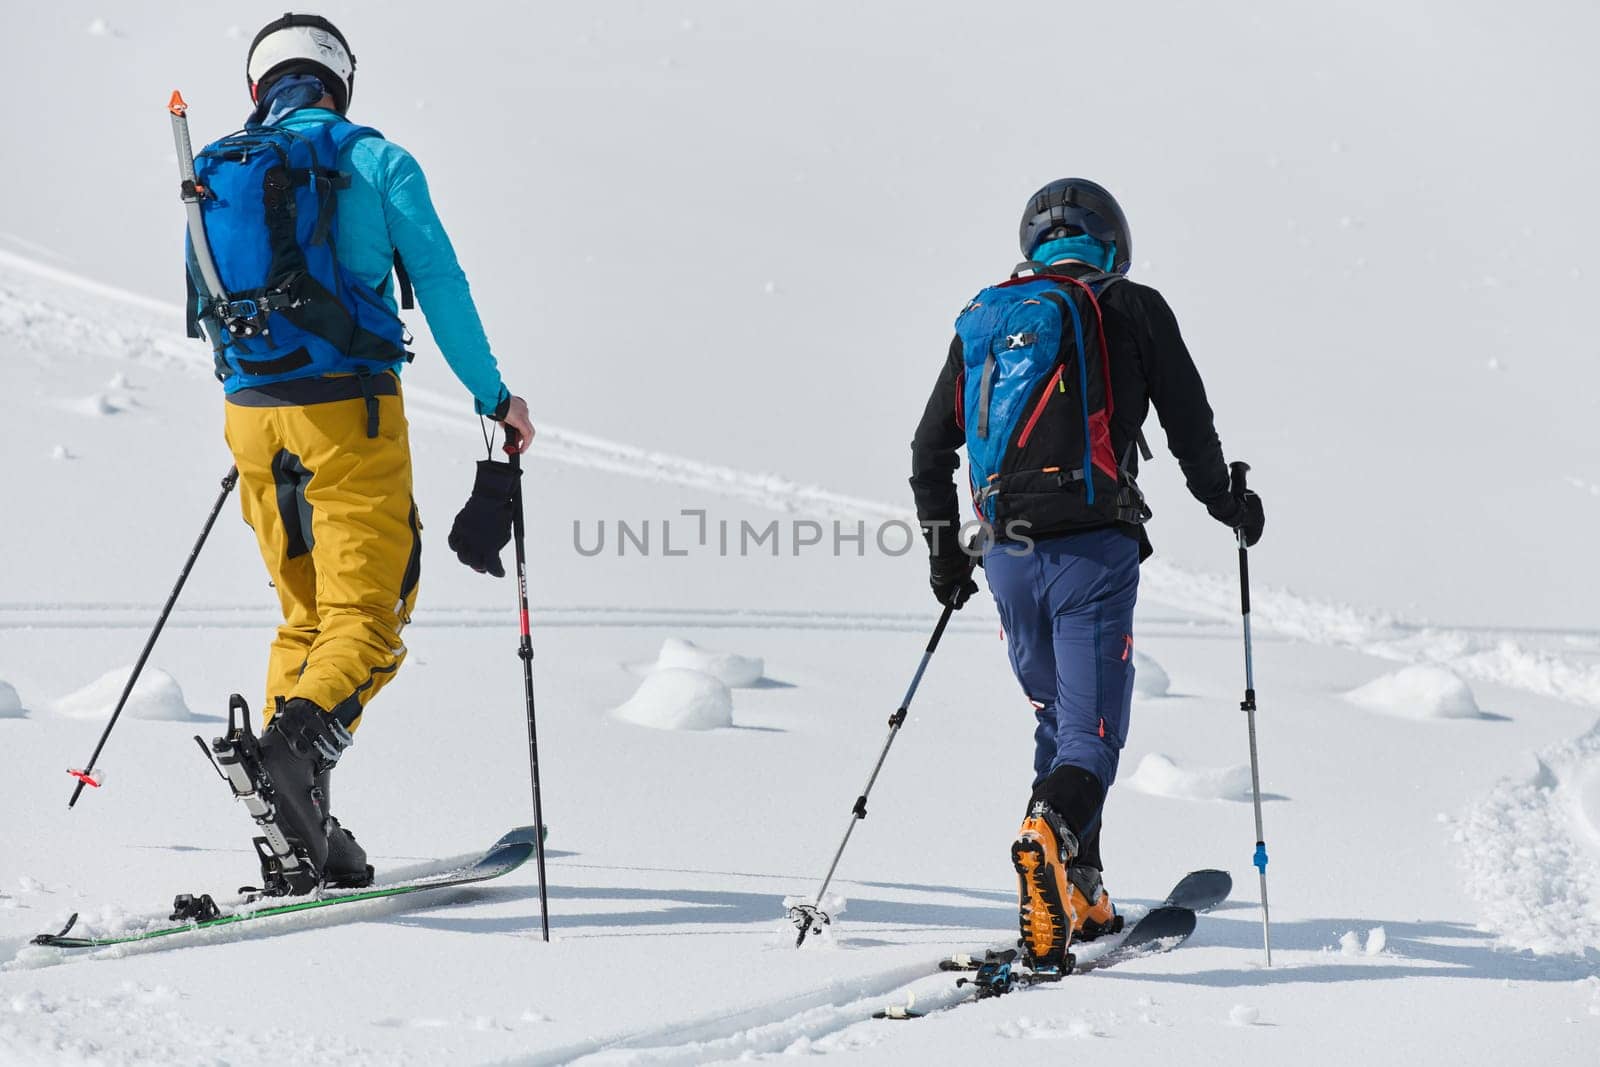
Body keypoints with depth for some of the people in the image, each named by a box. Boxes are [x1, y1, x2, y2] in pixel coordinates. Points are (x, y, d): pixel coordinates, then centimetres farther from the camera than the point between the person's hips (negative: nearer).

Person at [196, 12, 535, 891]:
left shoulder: (218, 172, 10)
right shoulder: (377, 162, -3)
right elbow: (441, 287, -2)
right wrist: (493, 394, 9)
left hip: (252, 414, 5)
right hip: (349, 411, -5)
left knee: (305, 618, 15)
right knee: (367, 618, -4)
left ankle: (298, 837, 6)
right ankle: (296, 744, -33)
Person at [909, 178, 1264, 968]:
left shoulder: (982, 320, 17)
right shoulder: (1132, 309, 5)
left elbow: (930, 450, 18)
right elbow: (1189, 426, 5)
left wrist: (942, 547, 29)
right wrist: (1225, 503, 22)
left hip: (1007, 555, 5)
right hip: (1092, 548, -5)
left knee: (1058, 719, 21)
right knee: (1091, 732, -6)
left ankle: (1081, 900, 19)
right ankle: (1049, 833, -36)